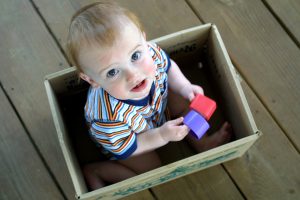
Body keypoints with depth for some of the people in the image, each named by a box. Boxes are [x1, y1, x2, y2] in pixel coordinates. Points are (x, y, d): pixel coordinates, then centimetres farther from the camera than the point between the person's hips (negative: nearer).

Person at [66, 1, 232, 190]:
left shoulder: (151, 53, -36)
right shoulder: (109, 116, -49)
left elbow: (168, 67, -8)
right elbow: (124, 150, -26)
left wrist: (185, 88, -21)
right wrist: (161, 136, -32)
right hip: (122, 137, -5)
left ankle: (201, 142, 33)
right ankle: (94, 171, 11)